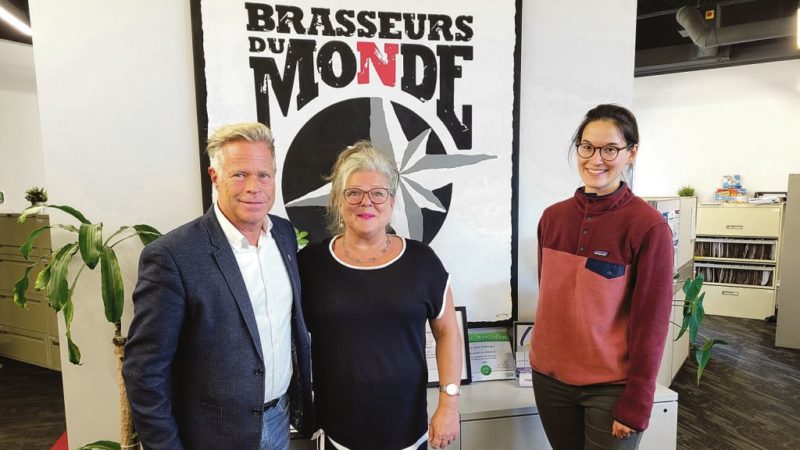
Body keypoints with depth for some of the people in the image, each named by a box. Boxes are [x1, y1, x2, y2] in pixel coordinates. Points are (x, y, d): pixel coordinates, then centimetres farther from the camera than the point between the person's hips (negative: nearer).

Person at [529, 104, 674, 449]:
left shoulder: (649, 226, -13)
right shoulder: (552, 217, 0)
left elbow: (651, 323, -12)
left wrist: (635, 404, -11)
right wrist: (544, 354, 12)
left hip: (611, 386, -4)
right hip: (549, 377, 4)